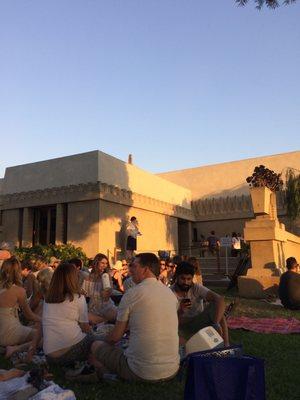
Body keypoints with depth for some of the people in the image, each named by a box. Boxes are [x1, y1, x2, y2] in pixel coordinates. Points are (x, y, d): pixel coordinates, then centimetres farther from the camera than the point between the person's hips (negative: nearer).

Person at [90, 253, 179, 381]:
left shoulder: (132, 294, -13)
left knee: (96, 346, 14)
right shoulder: (171, 293, 3)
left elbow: (115, 336, -4)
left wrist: (105, 342, 19)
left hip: (141, 373, -6)